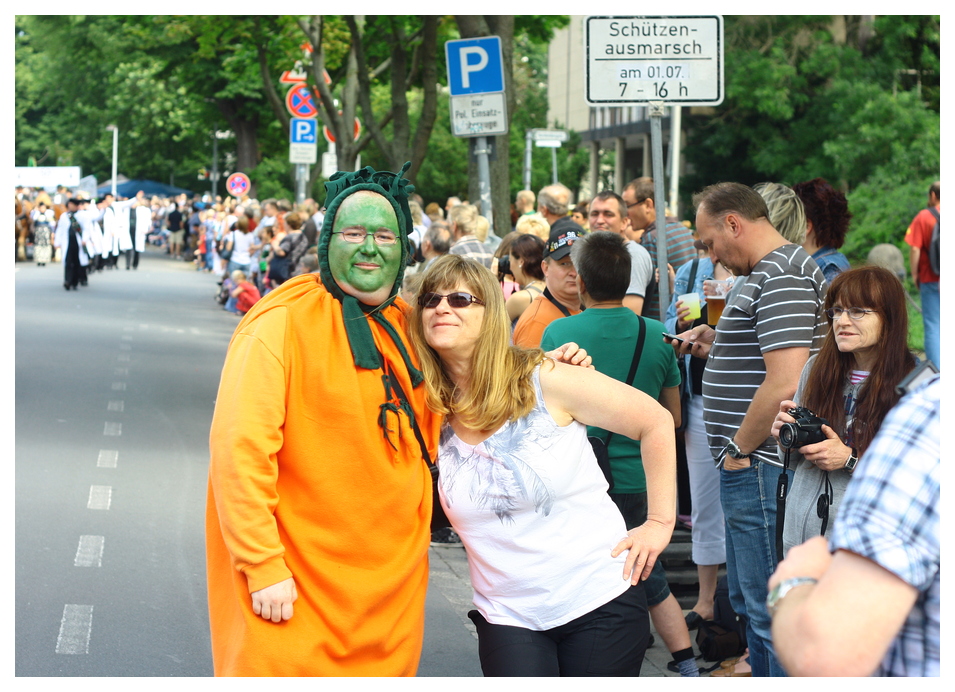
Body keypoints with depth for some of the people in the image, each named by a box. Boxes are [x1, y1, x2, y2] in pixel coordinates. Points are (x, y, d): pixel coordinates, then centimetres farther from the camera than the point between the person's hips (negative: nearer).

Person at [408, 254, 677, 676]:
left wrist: (660, 522, -4)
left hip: (600, 601, -2)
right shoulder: (428, 413, -2)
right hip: (508, 618, 2)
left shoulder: (544, 381, -10)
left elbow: (656, 422, -4)